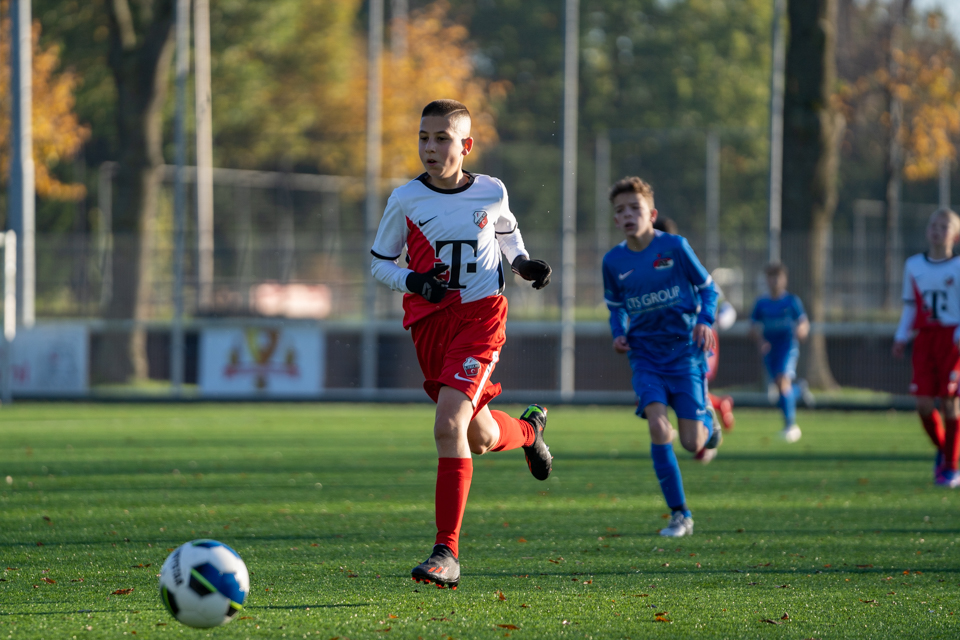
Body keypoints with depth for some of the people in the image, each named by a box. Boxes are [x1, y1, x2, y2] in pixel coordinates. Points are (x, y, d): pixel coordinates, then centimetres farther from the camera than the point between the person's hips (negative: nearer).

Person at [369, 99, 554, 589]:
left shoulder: (491, 194, 0)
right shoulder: (406, 200, -2)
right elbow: (379, 262, 8)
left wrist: (523, 263, 4)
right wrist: (413, 281, -12)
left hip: (481, 315, -3)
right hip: (429, 322, 3)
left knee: (449, 425, -21)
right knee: (481, 439, 11)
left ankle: (447, 552, -19)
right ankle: (528, 429, 51)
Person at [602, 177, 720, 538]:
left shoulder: (674, 247, -8)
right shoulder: (613, 261, 0)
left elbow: (707, 287, 3)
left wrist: (704, 320, -14)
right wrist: (619, 334, -2)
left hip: (683, 350, -2)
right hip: (646, 357, 2)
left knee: (692, 444, -7)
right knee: (657, 427, -19)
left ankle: (709, 428, 34)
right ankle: (680, 515, -9)